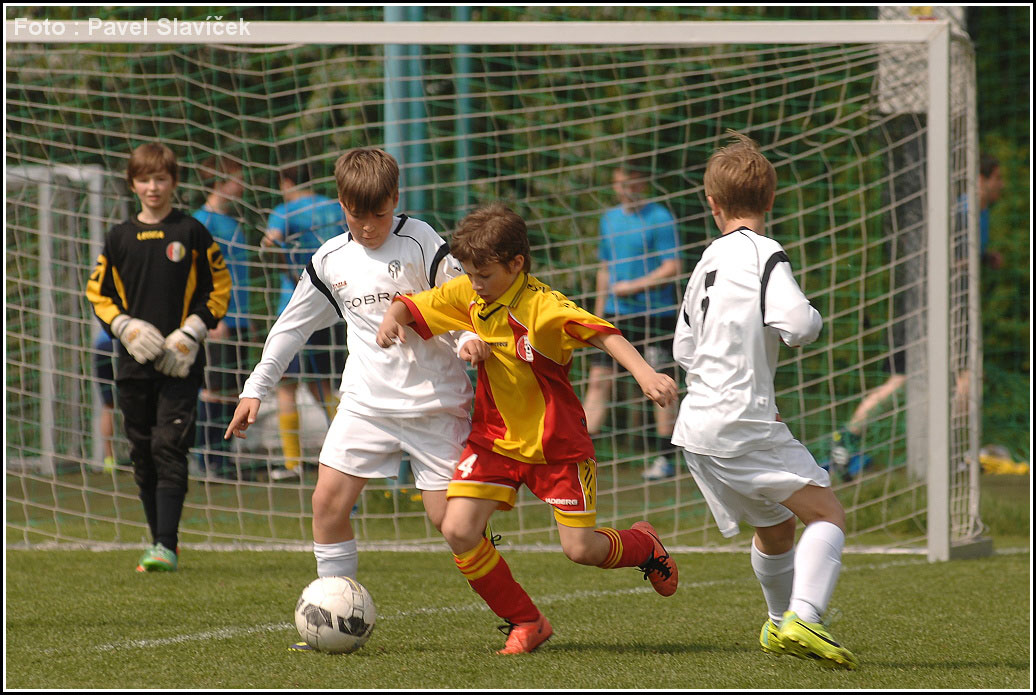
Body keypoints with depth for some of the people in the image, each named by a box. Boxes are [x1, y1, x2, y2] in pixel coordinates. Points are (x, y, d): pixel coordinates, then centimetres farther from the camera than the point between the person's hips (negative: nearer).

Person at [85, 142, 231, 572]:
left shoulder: (191, 233, 1)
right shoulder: (119, 238, 8)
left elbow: (218, 288, 4)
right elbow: (98, 293, 12)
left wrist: (191, 333, -7)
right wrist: (125, 327, -5)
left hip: (180, 363, -4)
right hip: (134, 361, 4)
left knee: (169, 449, -12)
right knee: (143, 454, 6)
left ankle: (167, 547, -16)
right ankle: (160, 541, 15)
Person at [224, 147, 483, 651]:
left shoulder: (418, 241, -7)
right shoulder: (330, 261, 7)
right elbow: (293, 325, 18)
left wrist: (471, 337, -27)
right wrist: (256, 388, 17)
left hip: (434, 399, -4)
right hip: (366, 399, 4)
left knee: (450, 518, -7)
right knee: (328, 500, -9)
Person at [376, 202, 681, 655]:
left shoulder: (542, 306, -23)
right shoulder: (467, 296, -3)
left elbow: (601, 333, -35)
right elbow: (411, 307, 7)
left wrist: (645, 374, -51)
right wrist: (393, 321, -17)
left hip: (556, 442, -5)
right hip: (493, 437, 5)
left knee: (580, 548, -6)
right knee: (458, 532, -12)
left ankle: (644, 546, 31)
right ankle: (525, 623, 6)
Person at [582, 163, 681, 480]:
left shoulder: (659, 219, -7)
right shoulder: (610, 219, 13)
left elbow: (672, 268, -13)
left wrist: (633, 287, -15)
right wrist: (599, 312, 20)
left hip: (654, 314, -6)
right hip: (616, 314, 6)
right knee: (598, 380, -1)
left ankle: (663, 459, 6)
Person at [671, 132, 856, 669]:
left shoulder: (708, 262, 15)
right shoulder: (763, 254, -9)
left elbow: (684, 348, 22)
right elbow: (797, 325, -22)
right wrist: (811, 320, 2)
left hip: (697, 426, 8)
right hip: (743, 423, -8)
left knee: (775, 527, 24)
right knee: (826, 514, -9)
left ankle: (780, 625, 39)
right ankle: (802, 619, -27)